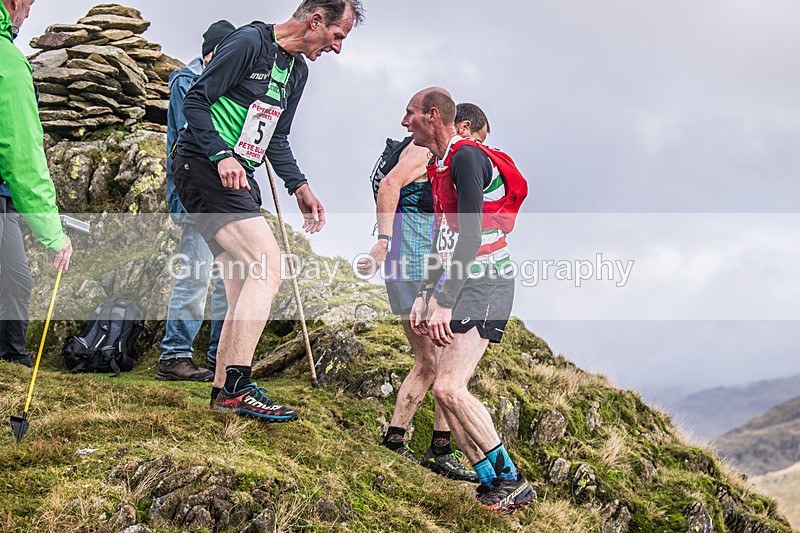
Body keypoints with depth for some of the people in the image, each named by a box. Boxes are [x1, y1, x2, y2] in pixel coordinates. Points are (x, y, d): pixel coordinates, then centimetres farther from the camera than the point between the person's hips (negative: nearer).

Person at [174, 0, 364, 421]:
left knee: (245, 290, 8)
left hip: (238, 179, 10)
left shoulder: (297, 70, 15)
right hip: (203, 167, -10)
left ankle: (224, 389, 16)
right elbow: (195, 102, -14)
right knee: (268, 266, -20)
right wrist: (222, 156, -25)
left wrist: (299, 188, 10)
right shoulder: (249, 42, -12)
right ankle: (236, 387, -19)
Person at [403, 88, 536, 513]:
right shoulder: (439, 166, 17)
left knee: (449, 388, -19)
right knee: (446, 389, 5)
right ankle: (494, 482, 9)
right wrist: (424, 296, 16)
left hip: (484, 281, -10)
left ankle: (511, 481, -10)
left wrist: (444, 303, -25)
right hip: (463, 281, 10)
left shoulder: (466, 156, -14)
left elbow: (470, 237, -22)